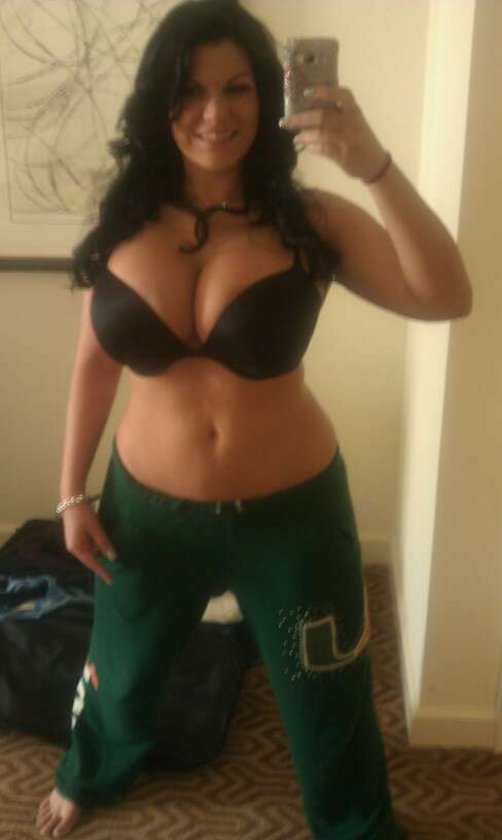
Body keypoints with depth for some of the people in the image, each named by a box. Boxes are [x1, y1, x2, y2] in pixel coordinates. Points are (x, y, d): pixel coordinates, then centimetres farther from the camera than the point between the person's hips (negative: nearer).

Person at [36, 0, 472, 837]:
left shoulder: (310, 220, -13)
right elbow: (94, 362, 3)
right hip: (150, 507, 3)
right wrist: (73, 493, 5)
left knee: (330, 706, 19)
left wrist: (375, 166, -36)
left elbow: (447, 297, -25)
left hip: (290, 510, -2)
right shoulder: (121, 222, -6)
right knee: (121, 670, 28)